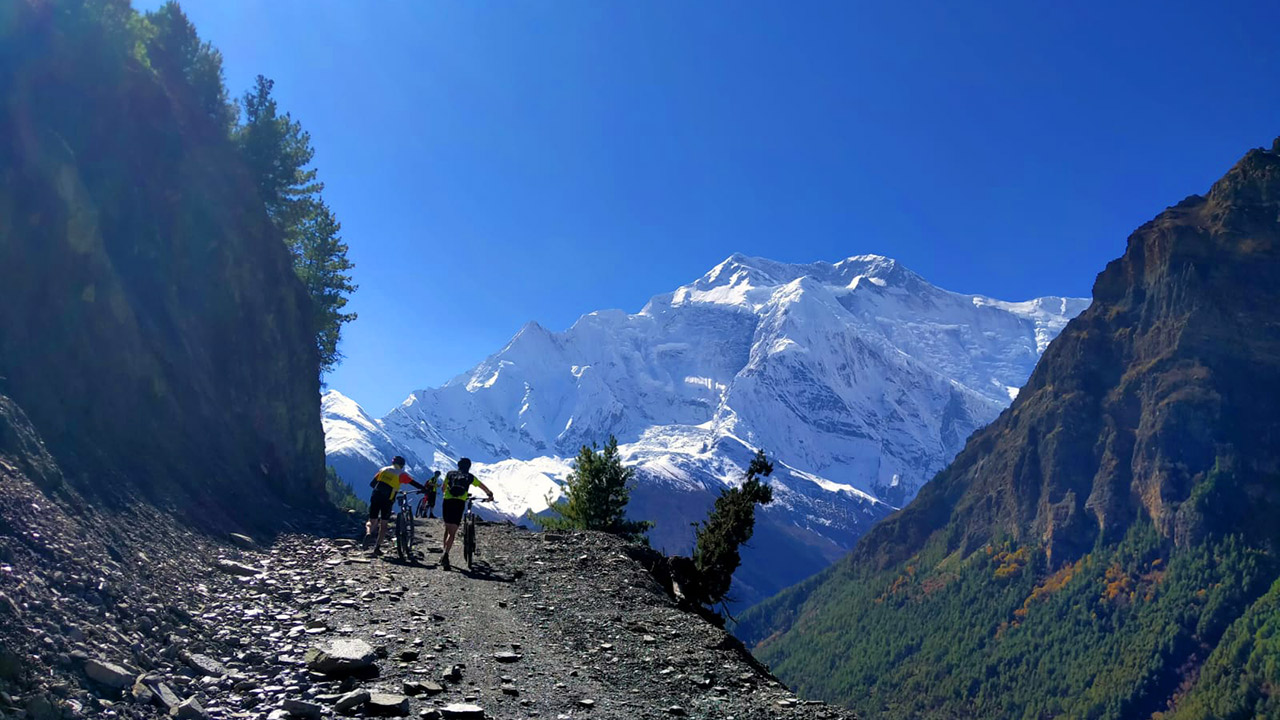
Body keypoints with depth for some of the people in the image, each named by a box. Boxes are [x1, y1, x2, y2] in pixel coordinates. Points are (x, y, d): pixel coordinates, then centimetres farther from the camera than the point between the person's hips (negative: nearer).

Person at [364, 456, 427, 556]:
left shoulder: (383, 470, 16)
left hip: (375, 498, 3)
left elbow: (371, 483, 19)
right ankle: (377, 547, 7)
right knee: (383, 524, 10)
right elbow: (414, 483, 1)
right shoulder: (401, 474, 5)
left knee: (372, 521, 13)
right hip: (387, 501, -3)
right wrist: (425, 489, 10)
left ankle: (368, 533, -19)